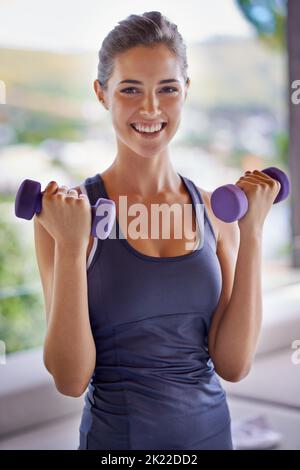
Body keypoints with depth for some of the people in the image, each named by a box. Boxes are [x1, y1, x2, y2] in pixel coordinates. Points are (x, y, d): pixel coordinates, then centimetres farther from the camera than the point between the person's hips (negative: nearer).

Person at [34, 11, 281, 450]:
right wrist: (70, 246, -25)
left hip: (212, 429, 4)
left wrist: (251, 234, -12)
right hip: (117, 433, -3)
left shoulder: (216, 210, -3)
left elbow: (233, 365, -8)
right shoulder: (70, 211, -12)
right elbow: (71, 380, -16)